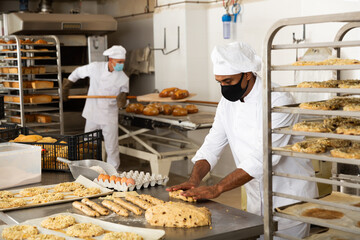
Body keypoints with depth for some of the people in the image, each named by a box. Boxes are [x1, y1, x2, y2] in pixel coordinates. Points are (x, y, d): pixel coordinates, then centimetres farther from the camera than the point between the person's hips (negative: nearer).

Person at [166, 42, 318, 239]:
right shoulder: (228, 102, 1)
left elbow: (262, 158, -29)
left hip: (290, 198, -6)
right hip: (256, 200, 6)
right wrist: (194, 179, -15)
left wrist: (217, 189, -30)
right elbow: (212, 146, 3)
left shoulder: (278, 100, -22)